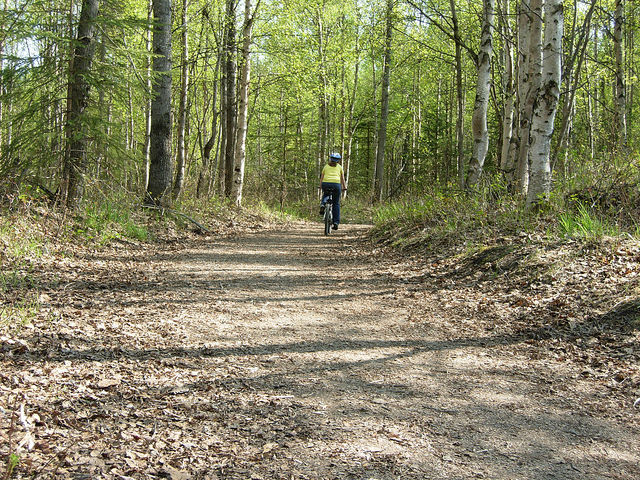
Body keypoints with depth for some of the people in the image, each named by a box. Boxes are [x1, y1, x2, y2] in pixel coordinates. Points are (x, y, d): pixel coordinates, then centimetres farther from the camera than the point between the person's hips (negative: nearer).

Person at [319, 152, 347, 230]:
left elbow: (321, 178, 21)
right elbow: (342, 179, 19)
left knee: (325, 194, 35)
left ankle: (323, 204, 4)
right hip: (336, 184, -1)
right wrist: (344, 187, 32)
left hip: (326, 184, 1)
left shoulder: (326, 166, 20)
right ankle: (336, 222, 6)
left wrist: (320, 187, 32)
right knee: (336, 204, 12)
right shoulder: (339, 167, 17)